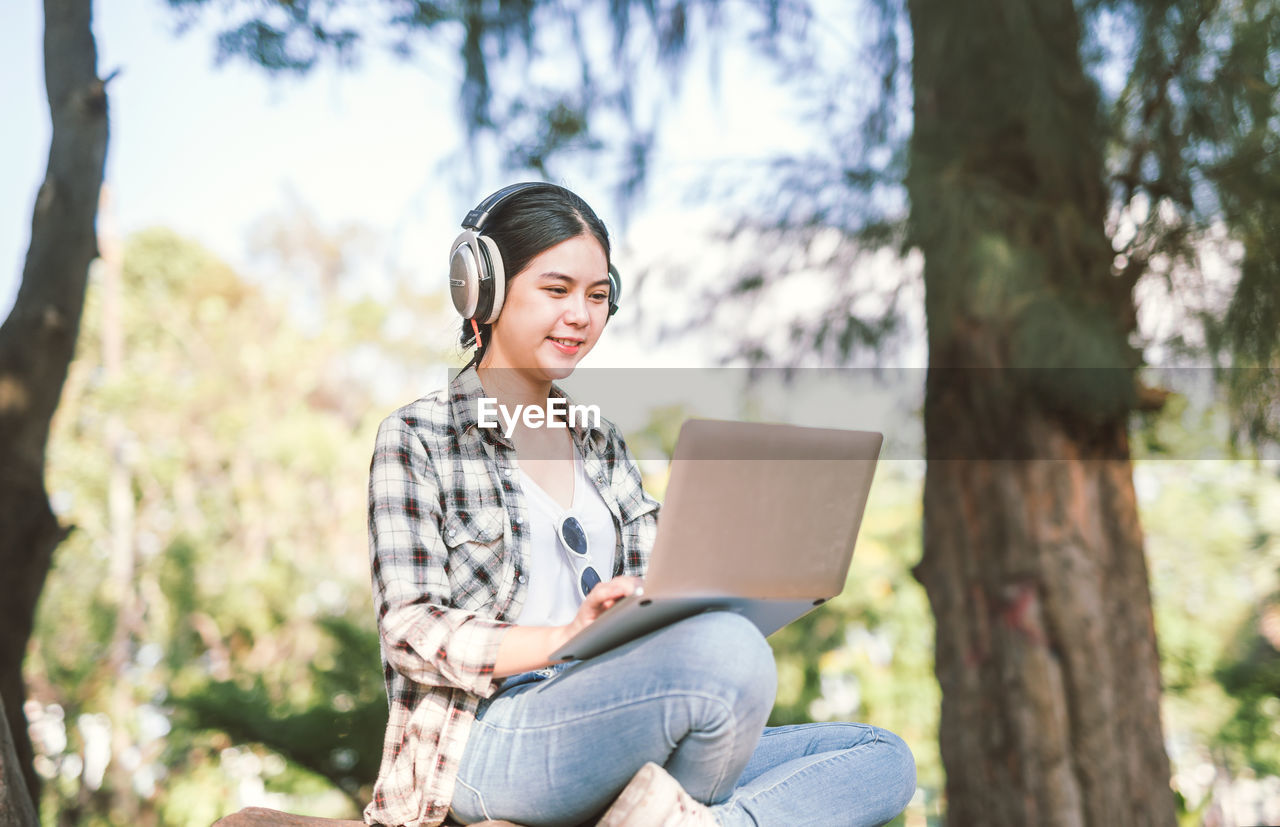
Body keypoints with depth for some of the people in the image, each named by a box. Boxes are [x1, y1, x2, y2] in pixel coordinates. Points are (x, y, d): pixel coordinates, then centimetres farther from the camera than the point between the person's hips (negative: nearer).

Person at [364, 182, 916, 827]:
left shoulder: (600, 443, 23)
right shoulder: (417, 440, 3)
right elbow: (408, 629, -8)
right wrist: (563, 637, -25)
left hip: (602, 735, 7)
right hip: (486, 742, -7)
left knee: (884, 759, -8)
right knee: (729, 651, -33)